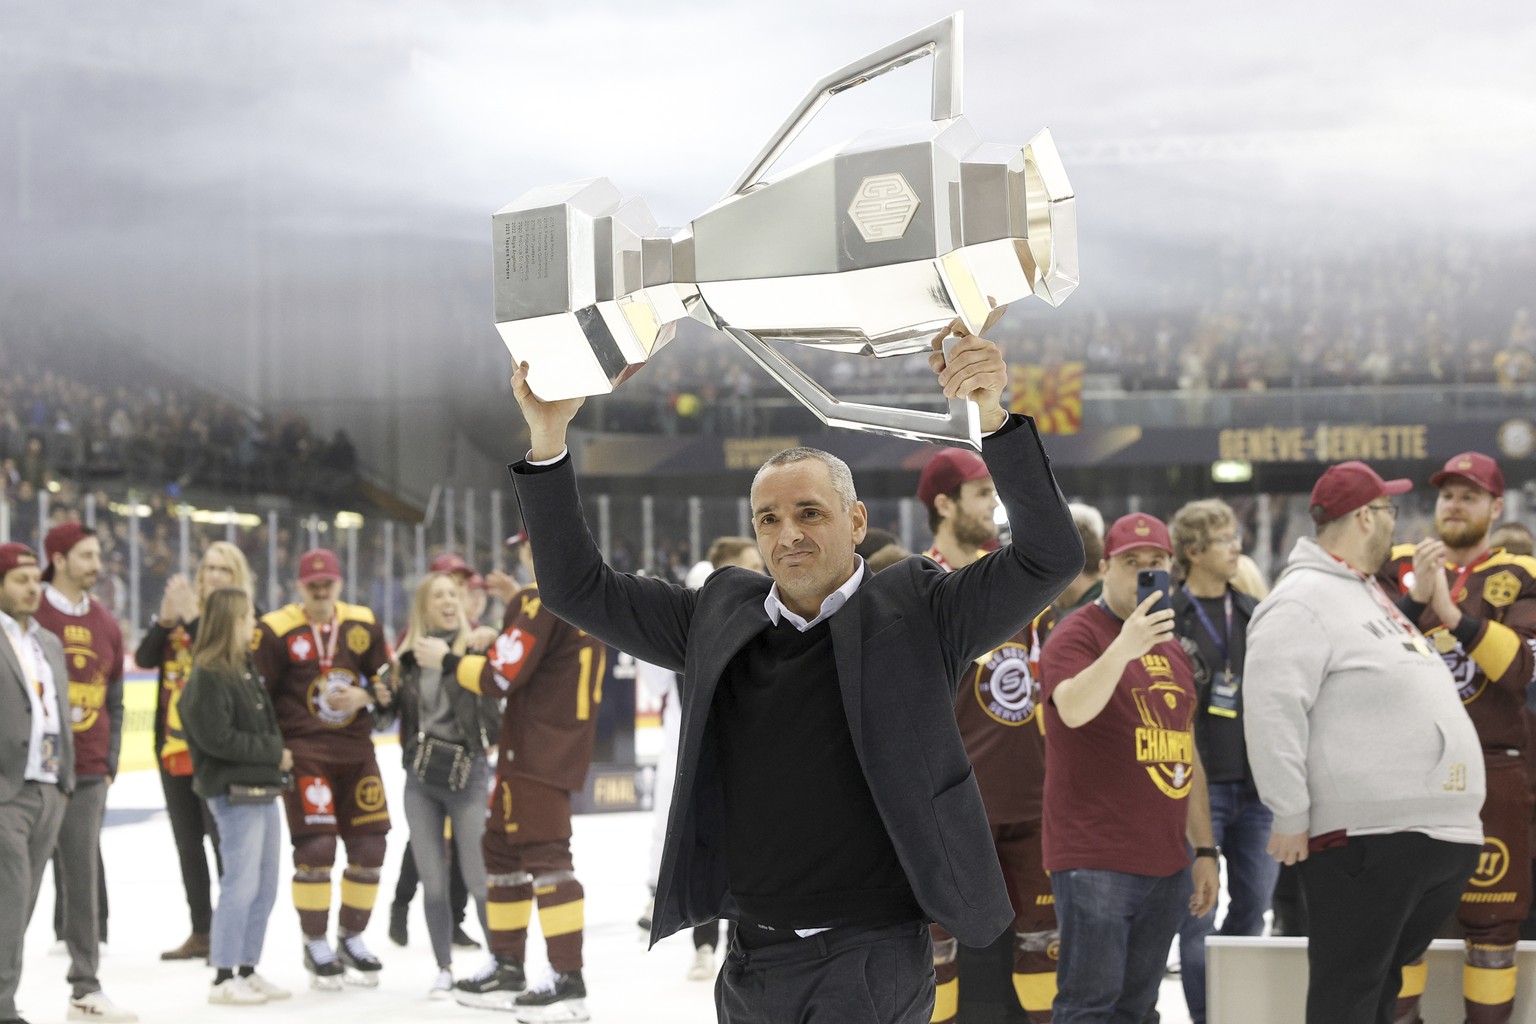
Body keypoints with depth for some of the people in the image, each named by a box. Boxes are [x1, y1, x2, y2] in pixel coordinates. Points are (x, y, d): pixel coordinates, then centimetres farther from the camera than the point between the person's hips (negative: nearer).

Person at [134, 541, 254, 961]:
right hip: (174, 744, 6)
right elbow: (144, 658, -3)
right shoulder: (178, 613, 9)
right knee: (187, 842, 12)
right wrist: (165, 619, -17)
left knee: (223, 839, -7)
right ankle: (201, 932, 22)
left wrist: (191, 619, -24)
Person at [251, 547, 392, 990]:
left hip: (356, 750, 5)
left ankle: (351, 938, 23)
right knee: (316, 846, -13)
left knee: (369, 846, 5)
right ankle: (315, 946, 3)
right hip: (303, 751, -5)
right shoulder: (275, 630, -7)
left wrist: (363, 696, -10)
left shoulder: (364, 624, 7)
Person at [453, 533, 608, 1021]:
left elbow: (503, 672, -19)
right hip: (567, 744, 10)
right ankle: (508, 968, 24)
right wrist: (517, 601, 24)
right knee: (502, 847, 18)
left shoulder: (540, 601, -15)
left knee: (544, 855, -11)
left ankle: (568, 981, -15)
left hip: (537, 751, -10)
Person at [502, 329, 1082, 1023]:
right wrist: (547, 438, 2)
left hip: (874, 963, -4)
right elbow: (579, 588, 13)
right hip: (752, 964, 4)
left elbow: (1049, 558, -9)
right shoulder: (719, 619, 11)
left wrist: (992, 418, -22)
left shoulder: (915, 614, 1)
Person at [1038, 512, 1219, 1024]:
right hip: (1095, 863, -7)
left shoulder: (1173, 649, 20)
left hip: (1166, 866, 7)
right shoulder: (1078, 634, -4)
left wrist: (1204, 851, 20)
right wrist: (1126, 647, -35)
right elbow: (1074, 710, -24)